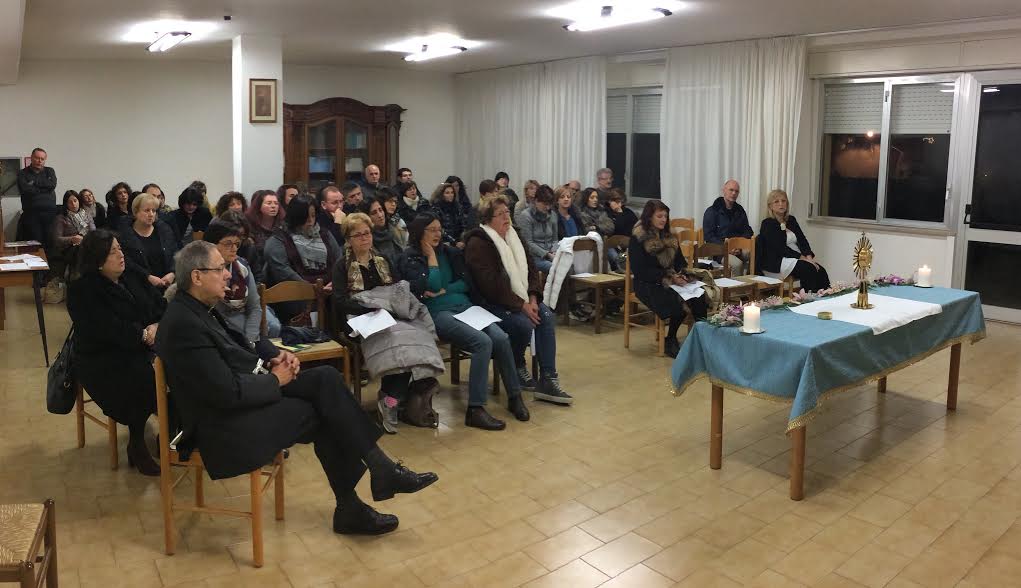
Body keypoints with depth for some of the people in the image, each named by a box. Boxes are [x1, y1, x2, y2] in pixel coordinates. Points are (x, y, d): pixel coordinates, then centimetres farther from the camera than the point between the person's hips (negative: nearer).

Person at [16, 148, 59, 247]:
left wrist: (34, 183, -2)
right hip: (31, 214, -1)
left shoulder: (49, 171, 17)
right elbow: (25, 189, -7)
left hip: (50, 213, 1)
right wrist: (44, 189, -3)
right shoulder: (22, 174, 10)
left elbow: (52, 184, -3)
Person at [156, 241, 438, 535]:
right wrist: (275, 381, -11)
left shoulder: (201, 309, 5)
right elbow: (229, 394, -26)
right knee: (324, 414, -12)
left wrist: (276, 355, 2)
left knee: (326, 378, -7)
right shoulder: (184, 325, -24)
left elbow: (240, 342, 20)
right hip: (224, 423, -9)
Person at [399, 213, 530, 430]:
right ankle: (475, 409, -27)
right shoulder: (410, 258, 3)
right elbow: (432, 286, -10)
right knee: (483, 342, -30)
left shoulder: (450, 252, 18)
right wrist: (431, 256, -2)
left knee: (501, 338, -23)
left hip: (465, 306, 5)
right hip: (438, 313, -5)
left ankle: (514, 396, -7)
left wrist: (444, 291, -4)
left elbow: (467, 283, 11)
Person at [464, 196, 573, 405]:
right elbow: (491, 284, -20)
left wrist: (533, 298, -7)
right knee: (524, 324, -29)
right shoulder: (478, 243, -12)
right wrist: (522, 305, -20)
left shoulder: (513, 237, 13)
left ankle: (548, 381, -16)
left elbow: (531, 268, 11)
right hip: (491, 302, -7)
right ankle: (517, 367, 1)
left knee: (547, 316, -17)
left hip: (521, 299, 7)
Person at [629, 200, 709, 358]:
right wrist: (669, 277, -19)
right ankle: (670, 341, -5)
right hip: (648, 284, -6)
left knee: (699, 299, -23)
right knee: (677, 307, -30)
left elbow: (680, 261, 19)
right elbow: (639, 270, -13)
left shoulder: (668, 236, 14)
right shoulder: (638, 239, -6)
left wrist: (681, 274, -5)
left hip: (672, 281, 6)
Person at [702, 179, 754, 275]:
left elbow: (747, 231, 17)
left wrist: (740, 246, -4)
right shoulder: (712, 211, 2)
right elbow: (708, 236, -4)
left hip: (738, 248, 5)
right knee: (737, 264, -34)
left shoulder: (740, 210, 19)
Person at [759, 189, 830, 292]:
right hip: (776, 262, -7)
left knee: (821, 271, -21)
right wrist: (802, 258, -17)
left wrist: (809, 256, -9)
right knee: (808, 269, -31)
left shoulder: (791, 220, 19)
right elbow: (780, 248, -13)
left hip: (795, 259, 7)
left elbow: (802, 240, 10)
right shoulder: (767, 224, -3)